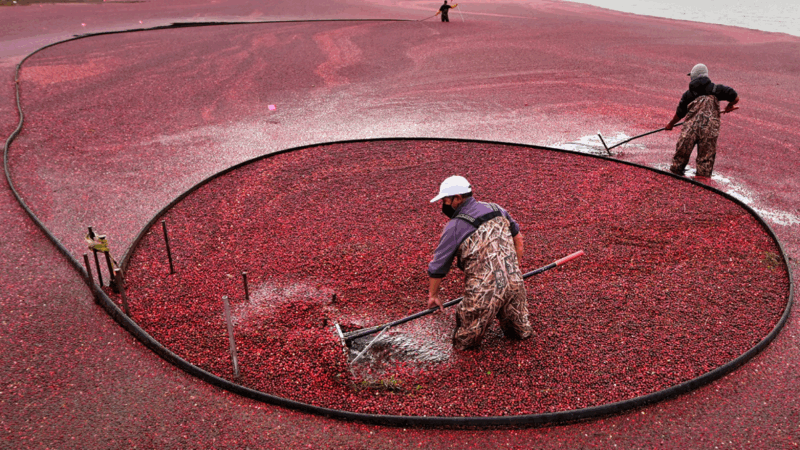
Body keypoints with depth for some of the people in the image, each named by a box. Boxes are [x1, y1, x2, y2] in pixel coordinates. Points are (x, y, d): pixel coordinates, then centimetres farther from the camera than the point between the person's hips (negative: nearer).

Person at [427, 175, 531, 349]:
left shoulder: (455, 226, -8)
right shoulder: (496, 209, 8)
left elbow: (437, 267, -2)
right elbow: (517, 237, 22)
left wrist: (433, 295, 13)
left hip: (484, 292, -5)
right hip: (515, 283, 5)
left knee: (463, 341, 13)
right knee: (520, 331, 30)